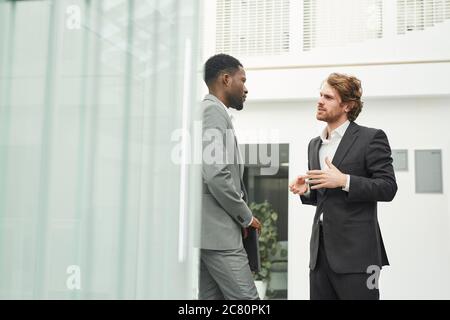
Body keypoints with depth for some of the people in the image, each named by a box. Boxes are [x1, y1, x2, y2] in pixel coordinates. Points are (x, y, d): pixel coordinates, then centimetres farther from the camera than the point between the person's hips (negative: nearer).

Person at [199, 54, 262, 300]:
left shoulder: (209, 111, 19)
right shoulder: (213, 111, -11)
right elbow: (216, 175, -21)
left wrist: (240, 216, 14)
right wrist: (246, 217, -9)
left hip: (207, 227, 10)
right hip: (217, 229, -10)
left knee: (212, 297, 11)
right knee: (246, 299, -7)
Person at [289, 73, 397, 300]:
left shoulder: (371, 138, -4)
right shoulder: (315, 145, 17)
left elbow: (388, 188, -10)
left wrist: (344, 181, -20)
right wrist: (306, 190, 2)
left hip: (355, 250, -6)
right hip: (320, 250, 6)